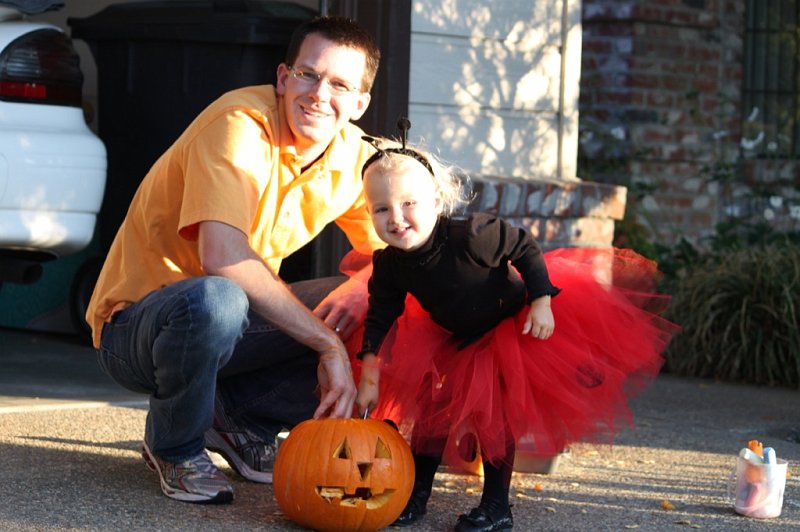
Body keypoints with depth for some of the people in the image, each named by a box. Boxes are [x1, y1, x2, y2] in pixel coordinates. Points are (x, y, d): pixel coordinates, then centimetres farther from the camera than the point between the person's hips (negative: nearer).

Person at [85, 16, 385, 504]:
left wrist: (363, 287, -21)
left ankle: (240, 418, 4)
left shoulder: (352, 156, -3)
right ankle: (174, 445, -10)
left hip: (232, 318, 7)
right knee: (216, 299, -41)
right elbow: (223, 256, -38)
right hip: (135, 325, -6)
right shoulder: (241, 124, -25)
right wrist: (327, 344, -35)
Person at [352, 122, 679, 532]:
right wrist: (369, 379, -13)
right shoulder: (389, 265, -20)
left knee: (495, 414, -4)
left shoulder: (470, 236, -36)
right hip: (452, 337, 5)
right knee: (430, 406, 5)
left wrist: (541, 301, -25)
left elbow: (525, 248, -23)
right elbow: (380, 320, -9)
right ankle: (416, 494, 19)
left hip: (511, 326, -5)